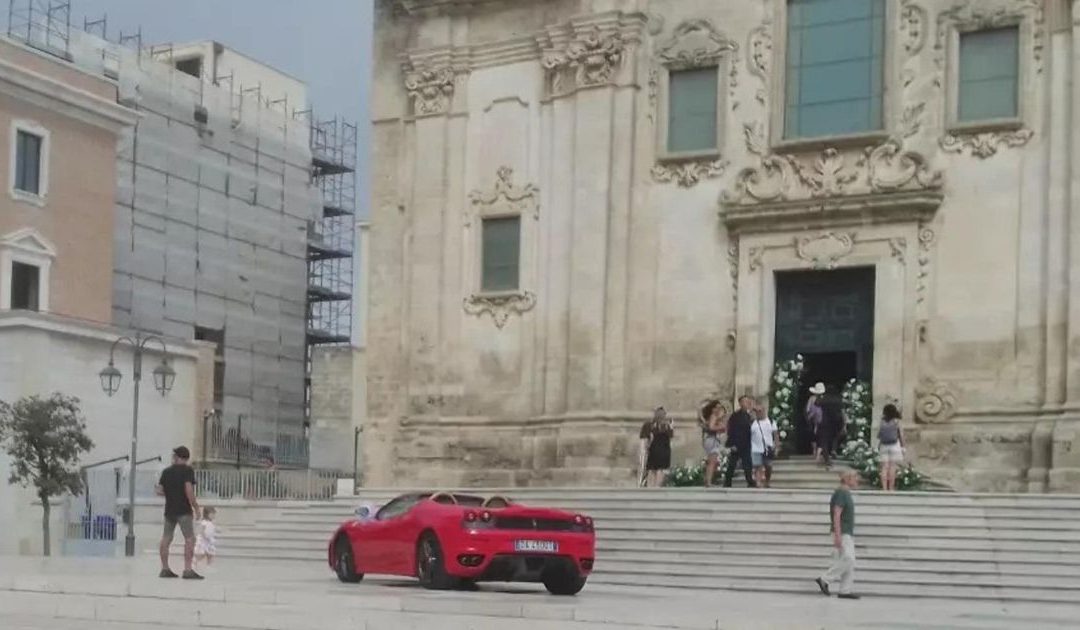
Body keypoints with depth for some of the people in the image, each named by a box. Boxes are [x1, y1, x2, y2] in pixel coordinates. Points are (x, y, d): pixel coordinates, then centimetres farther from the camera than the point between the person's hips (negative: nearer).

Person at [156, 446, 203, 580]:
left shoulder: (166, 471, 9)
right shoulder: (187, 470, -7)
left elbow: (159, 491, 9)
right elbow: (188, 489, -17)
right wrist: (195, 506, -9)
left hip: (169, 510, 6)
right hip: (184, 510, -6)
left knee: (166, 539, 11)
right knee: (190, 539, -7)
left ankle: (165, 569, 15)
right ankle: (188, 570, -16)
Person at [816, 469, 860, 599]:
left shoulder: (846, 494, 17)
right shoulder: (841, 493, -13)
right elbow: (836, 515, -20)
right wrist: (838, 536, -25)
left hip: (847, 534, 10)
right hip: (842, 534, -10)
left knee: (849, 562, 6)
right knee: (847, 559, -14)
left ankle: (846, 590, 6)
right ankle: (825, 580, -6)